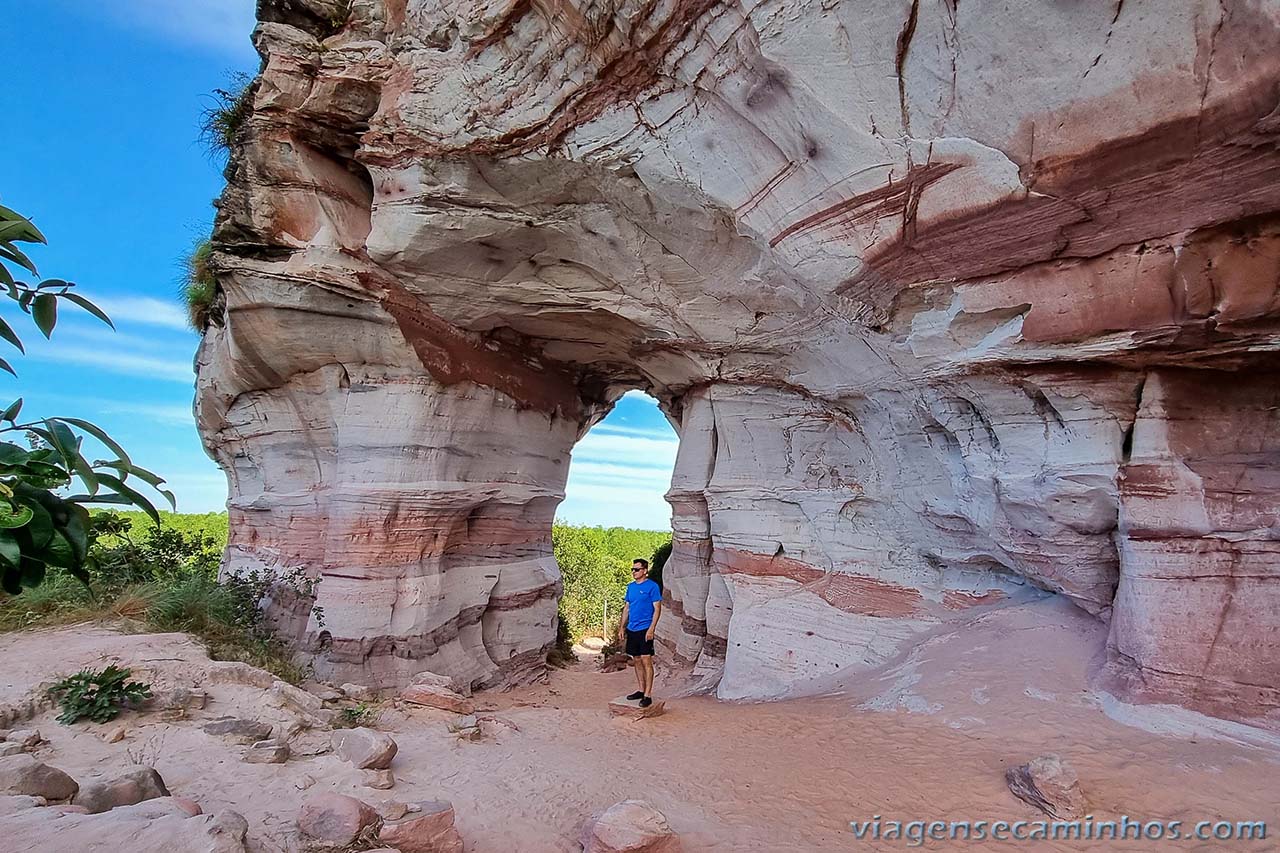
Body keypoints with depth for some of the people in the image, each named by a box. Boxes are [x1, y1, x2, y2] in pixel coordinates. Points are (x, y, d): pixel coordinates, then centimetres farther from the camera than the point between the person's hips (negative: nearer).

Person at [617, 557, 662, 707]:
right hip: (632, 630, 7)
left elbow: (657, 609, -11)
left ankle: (648, 695, -2)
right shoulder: (631, 586, 11)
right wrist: (622, 627, 13)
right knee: (636, 661, 13)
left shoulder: (652, 586, -9)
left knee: (646, 661, -6)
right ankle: (641, 690, 23)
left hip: (645, 630, -7)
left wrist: (651, 629, -17)